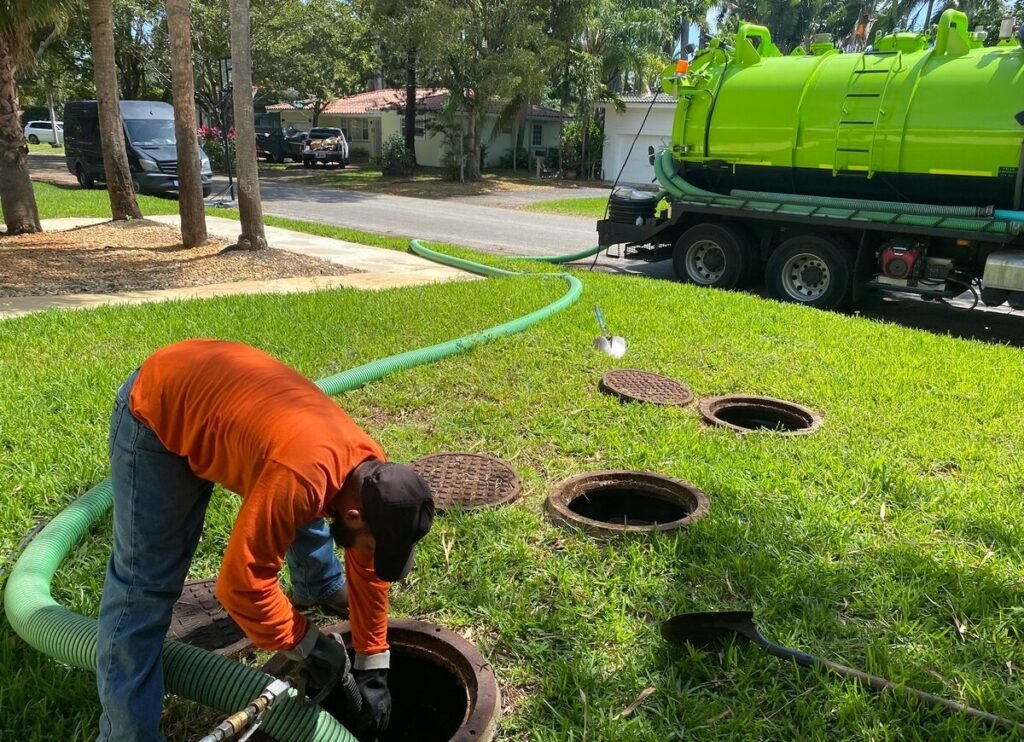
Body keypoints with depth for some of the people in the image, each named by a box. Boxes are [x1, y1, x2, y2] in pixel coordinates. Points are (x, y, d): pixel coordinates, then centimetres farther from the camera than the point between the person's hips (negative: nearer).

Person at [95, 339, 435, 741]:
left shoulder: (372, 469, -13)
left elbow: (369, 571, -1)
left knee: (303, 510, 18)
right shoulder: (298, 478, -39)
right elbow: (241, 583, -31)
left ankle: (321, 588, 45)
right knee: (146, 581, -7)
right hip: (157, 413, -7)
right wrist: (307, 643, -17)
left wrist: (373, 669, 2)